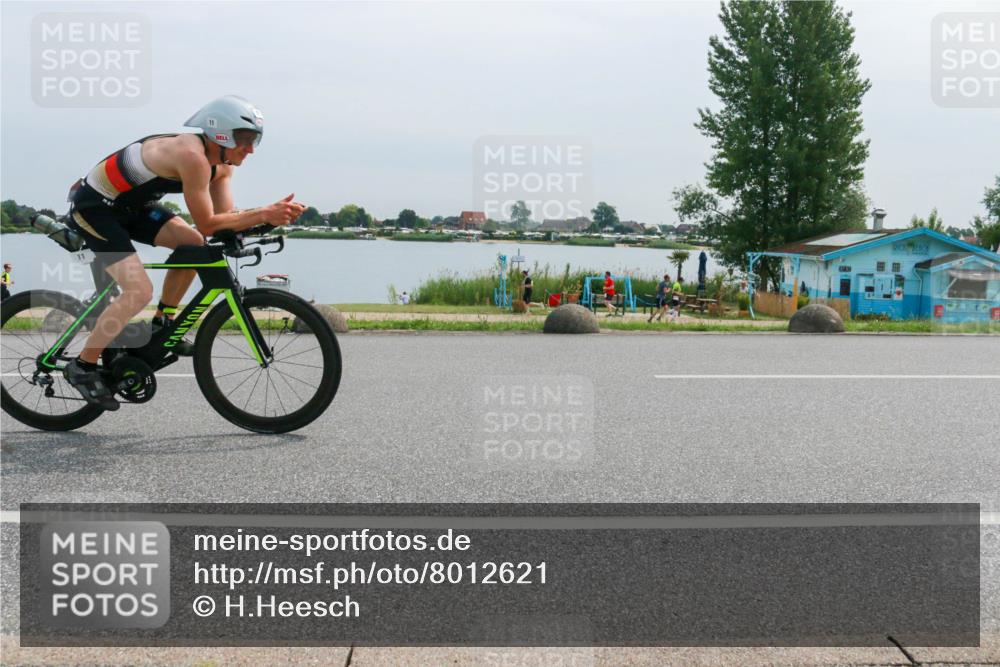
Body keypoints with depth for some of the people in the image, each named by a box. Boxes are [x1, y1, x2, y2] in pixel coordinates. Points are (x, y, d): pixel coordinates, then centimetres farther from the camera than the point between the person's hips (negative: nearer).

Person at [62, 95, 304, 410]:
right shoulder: (192, 155, -30)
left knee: (193, 244, -6)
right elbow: (207, 224, -26)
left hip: (130, 204, 9)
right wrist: (264, 214, -28)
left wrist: (273, 213, -18)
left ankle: (162, 322, 11)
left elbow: (226, 217, -4)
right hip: (93, 207, -9)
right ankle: (82, 367, -4)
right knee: (140, 292, -19)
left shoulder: (221, 163, -1)